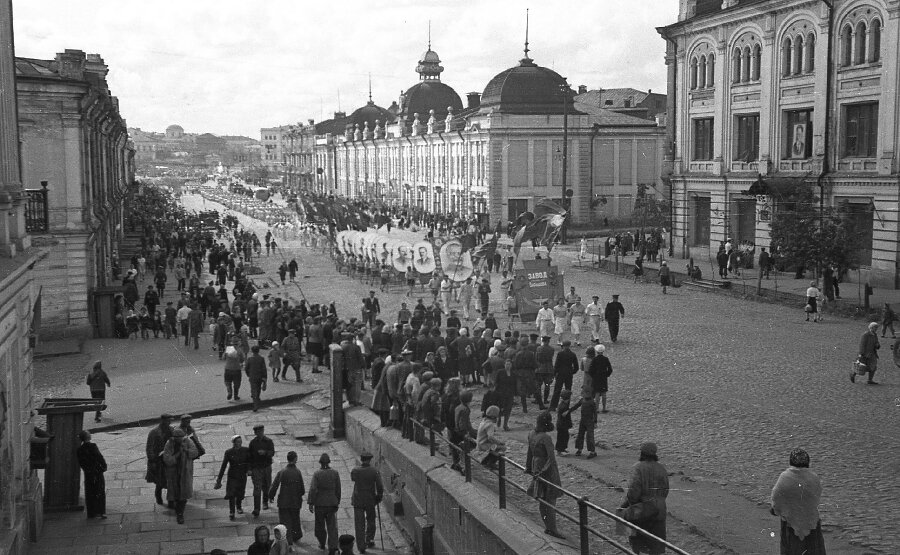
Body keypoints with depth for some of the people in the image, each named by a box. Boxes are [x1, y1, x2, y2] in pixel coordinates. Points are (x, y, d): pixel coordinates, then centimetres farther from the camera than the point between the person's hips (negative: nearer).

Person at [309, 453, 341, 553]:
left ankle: (322, 544, 31)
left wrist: (311, 503, -8)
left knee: (320, 525, 17)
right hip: (332, 503, 1)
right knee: (332, 526, 2)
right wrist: (337, 502, 14)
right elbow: (338, 489, 3)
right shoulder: (335, 473, -3)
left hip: (319, 503, -1)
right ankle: (333, 546, -9)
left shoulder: (317, 474, -10)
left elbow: (313, 489, -14)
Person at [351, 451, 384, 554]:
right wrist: (379, 497, 5)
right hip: (370, 500, 0)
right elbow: (380, 487, -10)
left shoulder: (354, 471, -10)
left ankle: (361, 546, 4)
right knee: (371, 520, 22)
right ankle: (369, 540, 26)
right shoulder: (374, 471, -11)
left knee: (359, 524, 5)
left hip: (358, 500, 0)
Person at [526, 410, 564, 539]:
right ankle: (551, 528, 4)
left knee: (541, 500, 14)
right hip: (547, 470, -7)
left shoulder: (531, 435, -1)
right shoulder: (545, 438, -22)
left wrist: (528, 467, 20)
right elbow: (551, 458, -24)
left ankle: (548, 527, 24)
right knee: (550, 500, 1)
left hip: (536, 469, 7)